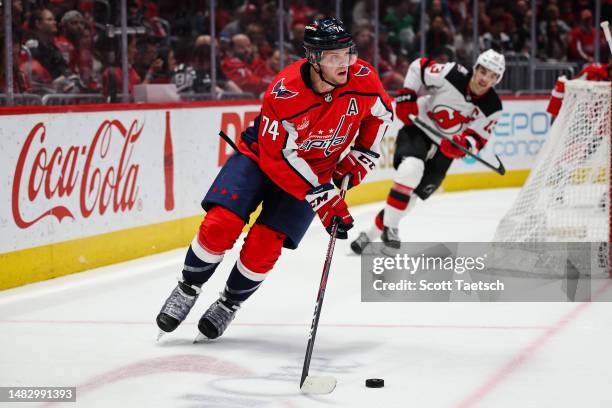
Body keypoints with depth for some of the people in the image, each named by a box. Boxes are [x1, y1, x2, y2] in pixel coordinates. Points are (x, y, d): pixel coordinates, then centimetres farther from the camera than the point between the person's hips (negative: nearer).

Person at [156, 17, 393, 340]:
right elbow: (280, 158, -27)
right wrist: (324, 199, -30)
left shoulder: (363, 78, -20)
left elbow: (381, 114, 4)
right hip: (261, 155, -2)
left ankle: (228, 305, 14)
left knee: (264, 246, -11)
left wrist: (361, 157, -3)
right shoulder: (283, 92, -31)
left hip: (318, 168, 2)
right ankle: (187, 290, 9)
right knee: (220, 225, -16)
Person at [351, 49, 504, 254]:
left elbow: (477, 140, -10)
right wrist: (406, 95, -12)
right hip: (418, 129, -3)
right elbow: (419, 67, -5)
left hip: (444, 150, 3)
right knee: (412, 167, -32)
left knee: (410, 195, 0)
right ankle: (390, 227, -23)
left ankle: (372, 233, 14)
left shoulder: (492, 108, -13)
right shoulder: (452, 74, -20)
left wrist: (462, 145, -32)